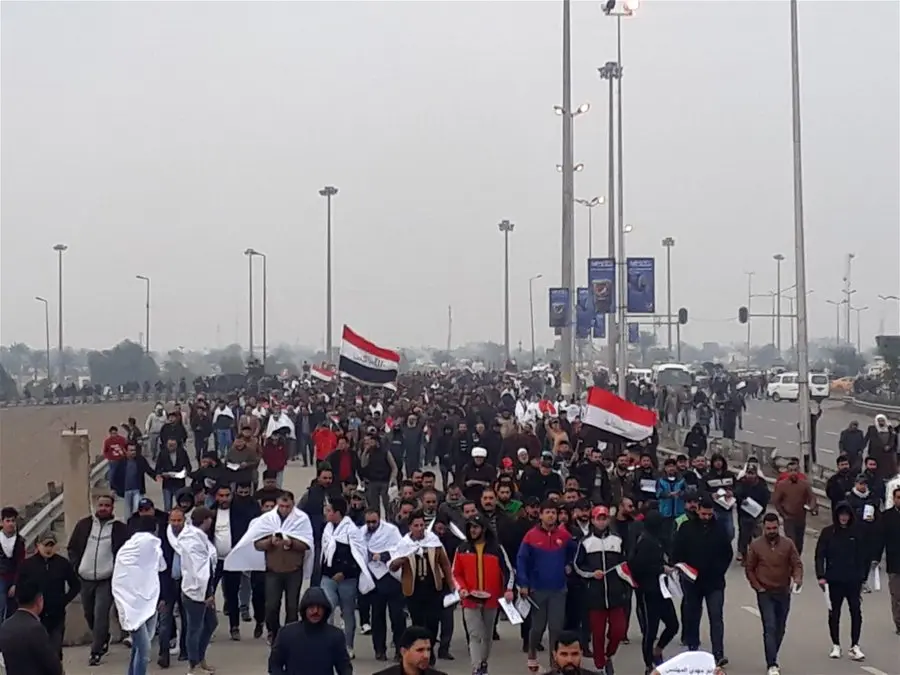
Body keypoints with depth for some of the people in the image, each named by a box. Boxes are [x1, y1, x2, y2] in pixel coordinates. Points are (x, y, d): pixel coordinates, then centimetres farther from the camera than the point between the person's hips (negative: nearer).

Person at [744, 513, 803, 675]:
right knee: (770, 628, -11)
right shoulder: (755, 545, -4)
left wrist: (797, 577, -23)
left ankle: (772, 658, 30)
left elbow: (797, 563, -3)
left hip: (784, 593, 3)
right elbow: (749, 568, 2)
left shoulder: (788, 544, -1)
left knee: (780, 628, 12)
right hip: (765, 593, -3)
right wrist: (757, 586, -6)